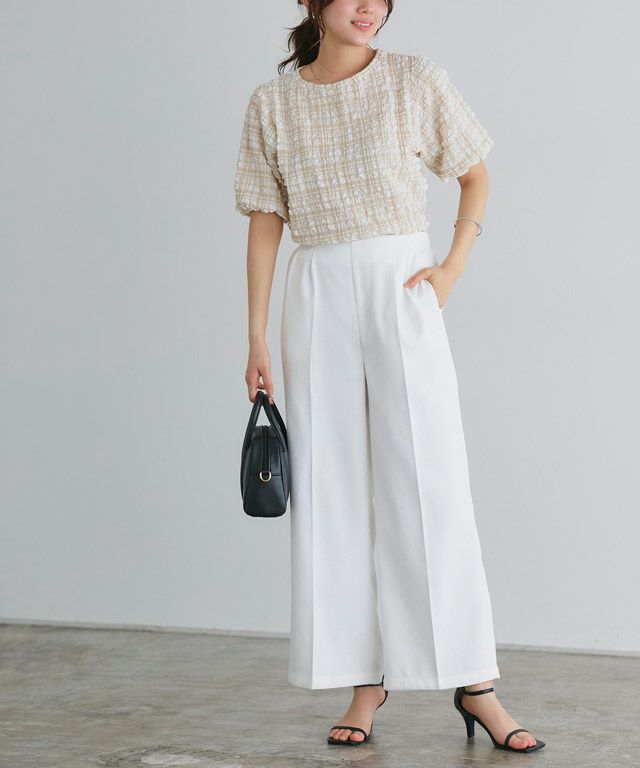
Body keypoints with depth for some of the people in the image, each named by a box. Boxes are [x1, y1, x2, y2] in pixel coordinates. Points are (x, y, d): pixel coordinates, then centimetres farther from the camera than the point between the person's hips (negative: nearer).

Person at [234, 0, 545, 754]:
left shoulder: (415, 80, 3)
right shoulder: (272, 104, 7)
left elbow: (475, 176, 12)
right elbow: (265, 224, 8)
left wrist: (452, 268, -2)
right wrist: (257, 339, 4)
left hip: (401, 290, -2)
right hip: (318, 300, 2)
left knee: (430, 483, -6)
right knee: (334, 491, 2)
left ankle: (475, 684, 0)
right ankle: (365, 681, 10)